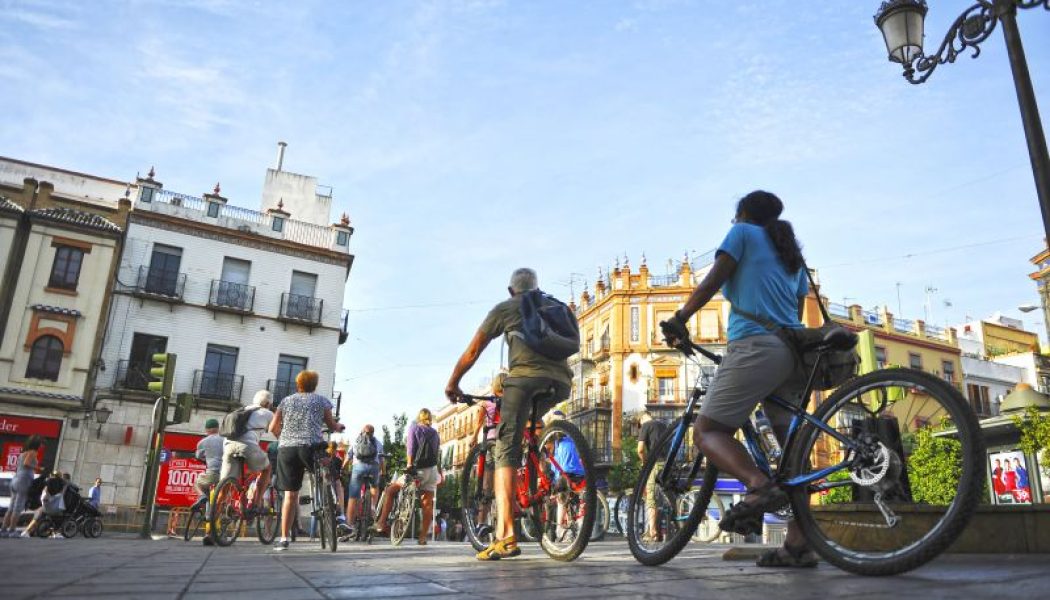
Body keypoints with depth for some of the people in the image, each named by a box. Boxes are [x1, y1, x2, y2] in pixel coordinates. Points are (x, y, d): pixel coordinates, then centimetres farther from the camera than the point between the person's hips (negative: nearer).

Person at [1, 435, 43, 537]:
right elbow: (26, 464, -22)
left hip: (15, 480, 9)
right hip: (24, 480, -9)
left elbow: (16, 468, 20)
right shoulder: (32, 452, -7)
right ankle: (11, 531, -7)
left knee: (11, 508, 10)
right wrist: (36, 468, -11)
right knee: (18, 508, -6)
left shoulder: (22, 453, 19)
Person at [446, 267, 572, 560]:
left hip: (525, 377, -4)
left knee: (506, 453, -7)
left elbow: (471, 353, 22)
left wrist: (452, 384, 34)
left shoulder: (504, 308, 21)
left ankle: (505, 535, -20)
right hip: (560, 382, 5)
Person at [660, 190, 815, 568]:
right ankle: (799, 545, 1)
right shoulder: (792, 253, 28)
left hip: (755, 345, -8)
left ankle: (759, 486, -32)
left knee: (707, 431, -8)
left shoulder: (743, 232, 10)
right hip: (793, 350, 8)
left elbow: (712, 282, -1)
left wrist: (679, 319, 5)